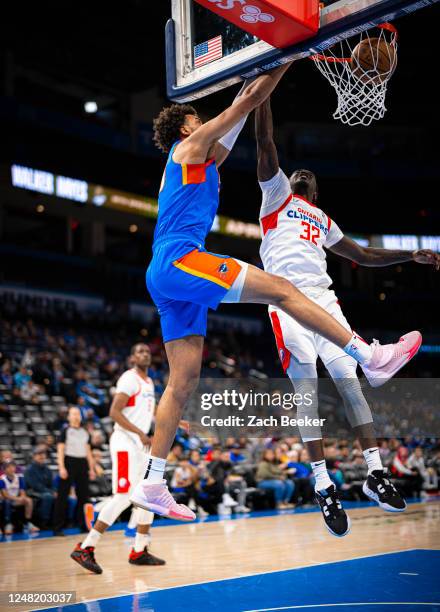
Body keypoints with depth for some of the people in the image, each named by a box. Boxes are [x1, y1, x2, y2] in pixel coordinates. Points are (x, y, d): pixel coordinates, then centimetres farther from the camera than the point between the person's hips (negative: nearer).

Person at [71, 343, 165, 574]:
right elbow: (114, 412, -20)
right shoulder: (129, 379, -11)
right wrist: (140, 433, -25)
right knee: (123, 497, -15)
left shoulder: (149, 382, 17)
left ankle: (139, 551, 19)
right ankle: (85, 549, -11)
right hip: (125, 444, -10)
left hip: (141, 445, 10)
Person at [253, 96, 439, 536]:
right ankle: (323, 486, -11)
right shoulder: (276, 194, 19)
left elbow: (363, 256, 34)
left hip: (324, 298, 5)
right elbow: (265, 141, 9)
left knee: (348, 380, -5)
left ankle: (375, 472, -1)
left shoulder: (323, 220, 33)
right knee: (306, 386, -11)